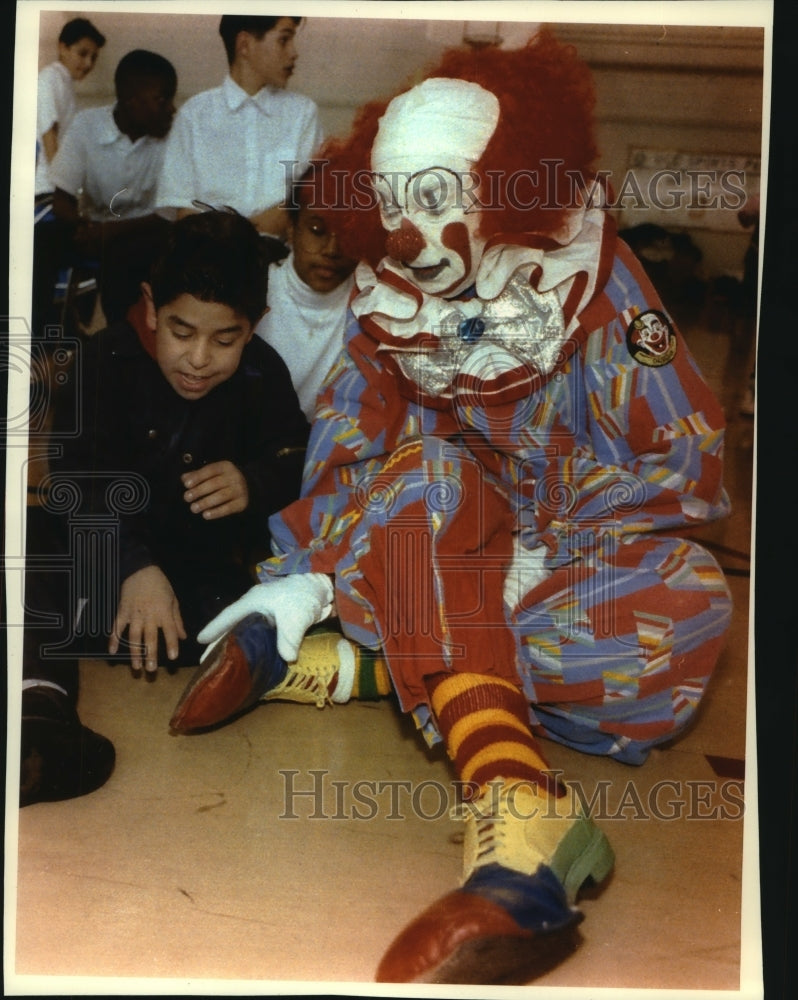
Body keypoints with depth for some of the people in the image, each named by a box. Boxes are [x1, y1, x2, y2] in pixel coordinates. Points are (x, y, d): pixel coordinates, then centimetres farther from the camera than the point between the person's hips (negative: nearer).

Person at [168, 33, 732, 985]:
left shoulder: (593, 284, -12)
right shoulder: (386, 298, -4)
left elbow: (693, 463, -15)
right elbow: (342, 451, -3)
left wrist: (547, 549, -24)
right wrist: (302, 575, -17)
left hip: (575, 556, -1)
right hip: (427, 554, 2)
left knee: (686, 602, -35)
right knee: (426, 469, -33)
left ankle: (379, 664, -26)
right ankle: (516, 803, -51)